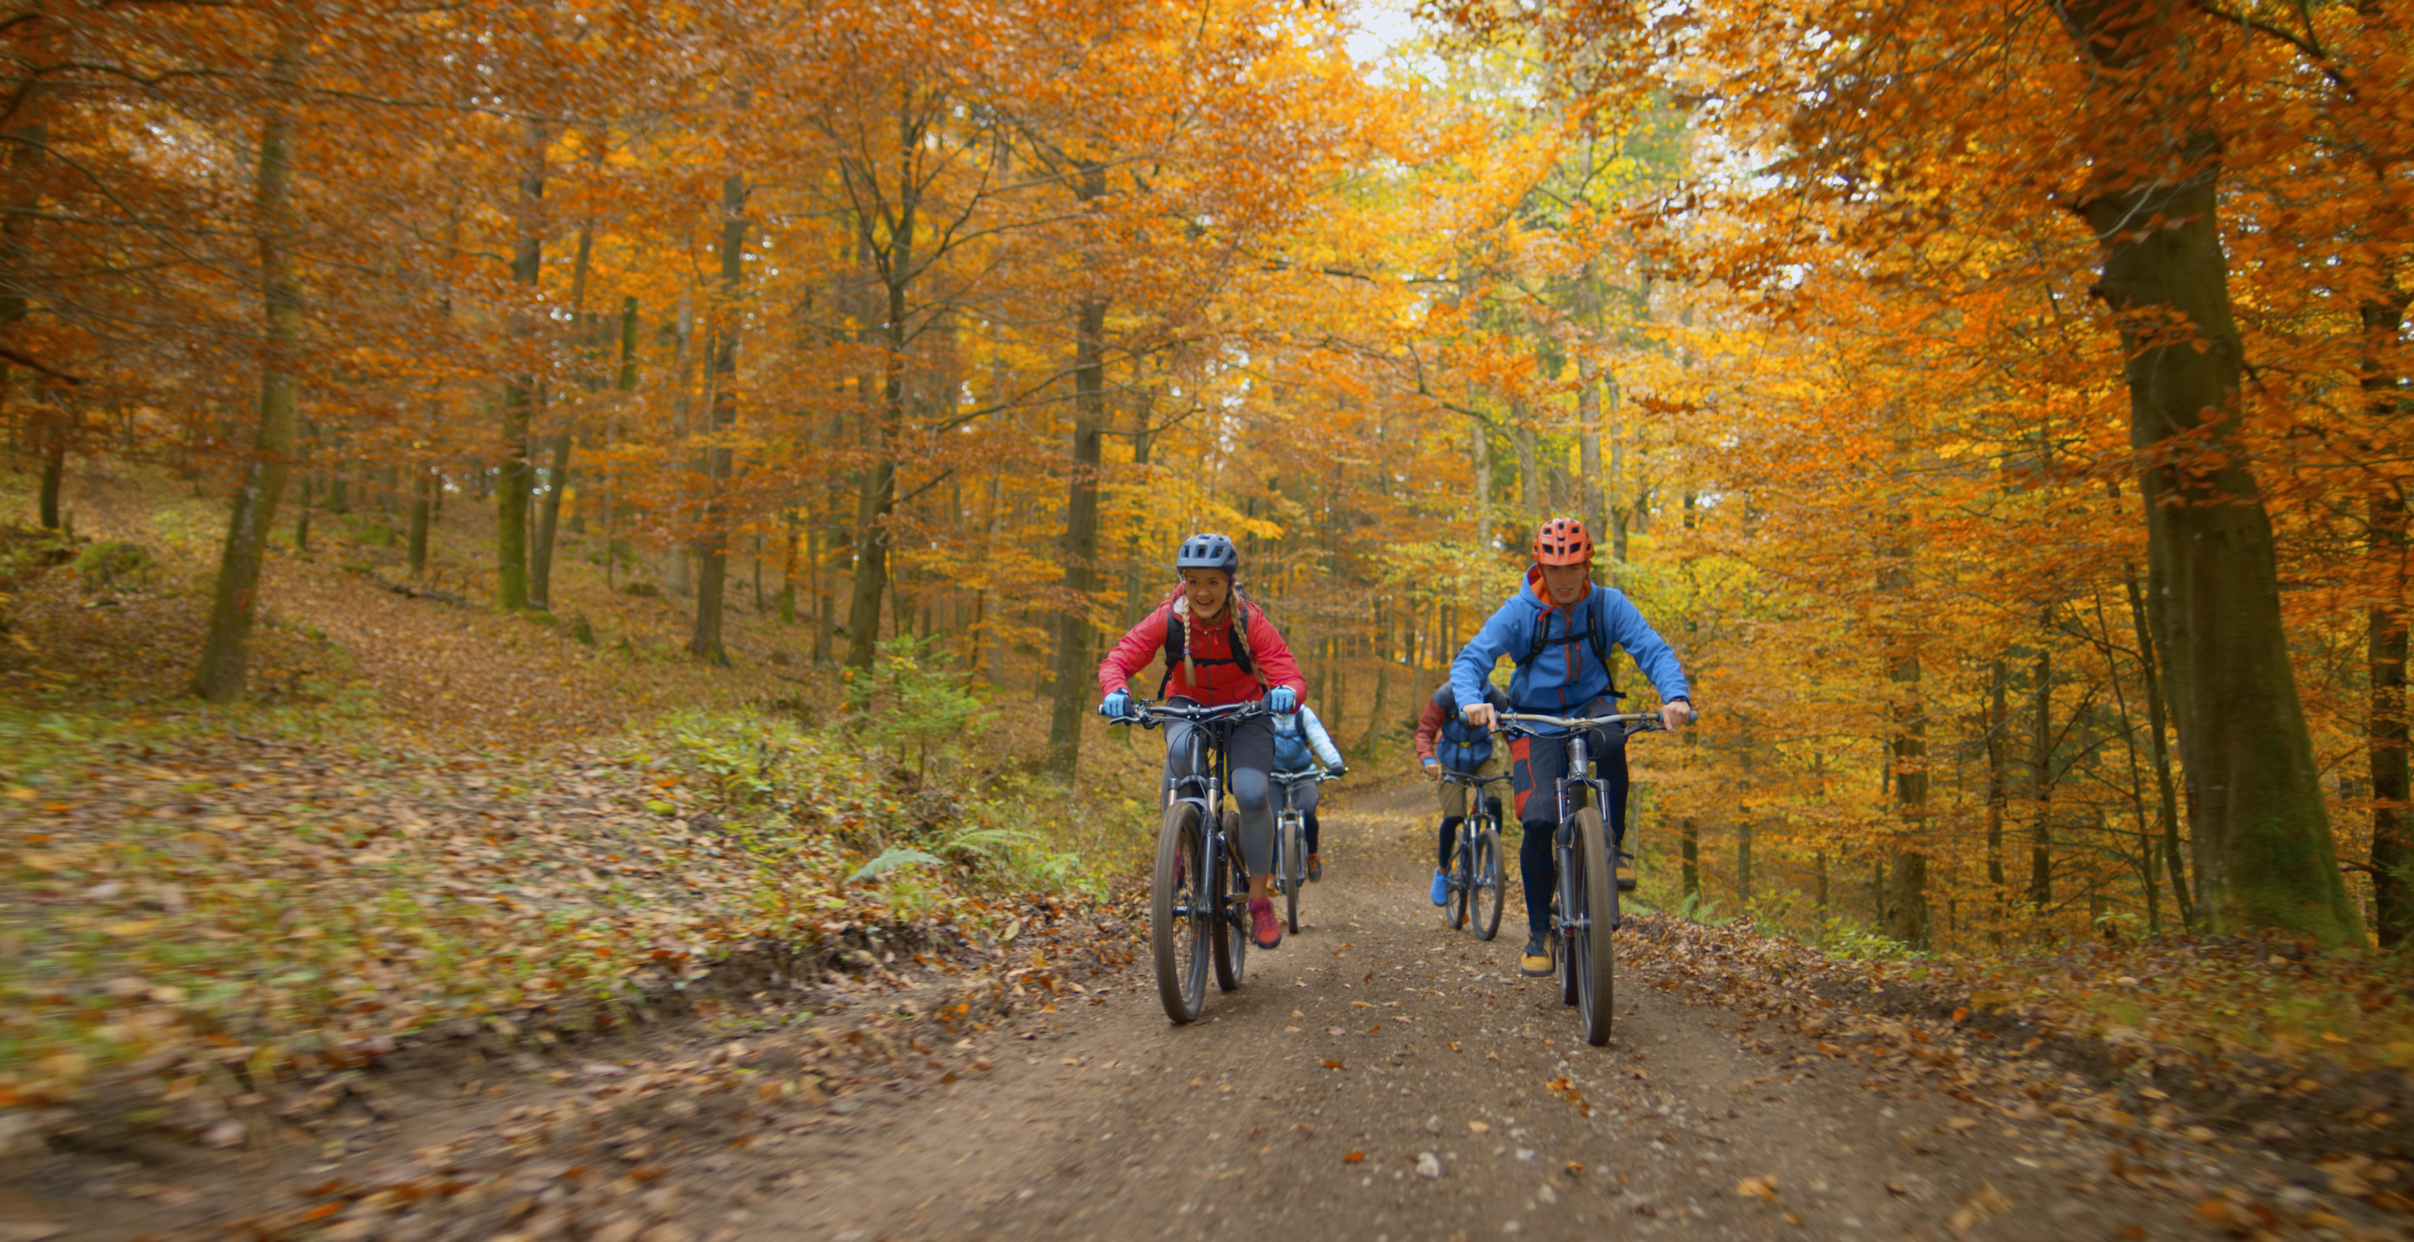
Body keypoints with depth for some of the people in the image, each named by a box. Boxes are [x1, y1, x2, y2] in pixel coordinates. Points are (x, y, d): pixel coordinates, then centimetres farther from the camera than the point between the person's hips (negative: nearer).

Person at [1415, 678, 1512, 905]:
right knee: (1453, 817, -14)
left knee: (1494, 802, -26)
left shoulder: (1494, 696, -20)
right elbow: (1424, 731, -20)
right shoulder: (1444, 696, -23)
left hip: (1482, 757, 1)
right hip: (1452, 761, -1)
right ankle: (1442, 870, 9)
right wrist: (1427, 760, -38)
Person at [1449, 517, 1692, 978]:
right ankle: (1539, 933, 0)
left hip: (1591, 706, 1)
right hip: (1536, 719, -1)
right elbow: (1469, 660, -16)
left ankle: (1609, 850, -20)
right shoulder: (1518, 612, -10)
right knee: (1538, 821, -18)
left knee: (1611, 736, -37)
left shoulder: (1608, 605, -6)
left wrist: (1675, 696, -34)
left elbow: (1654, 650, -13)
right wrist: (1471, 702, -39)